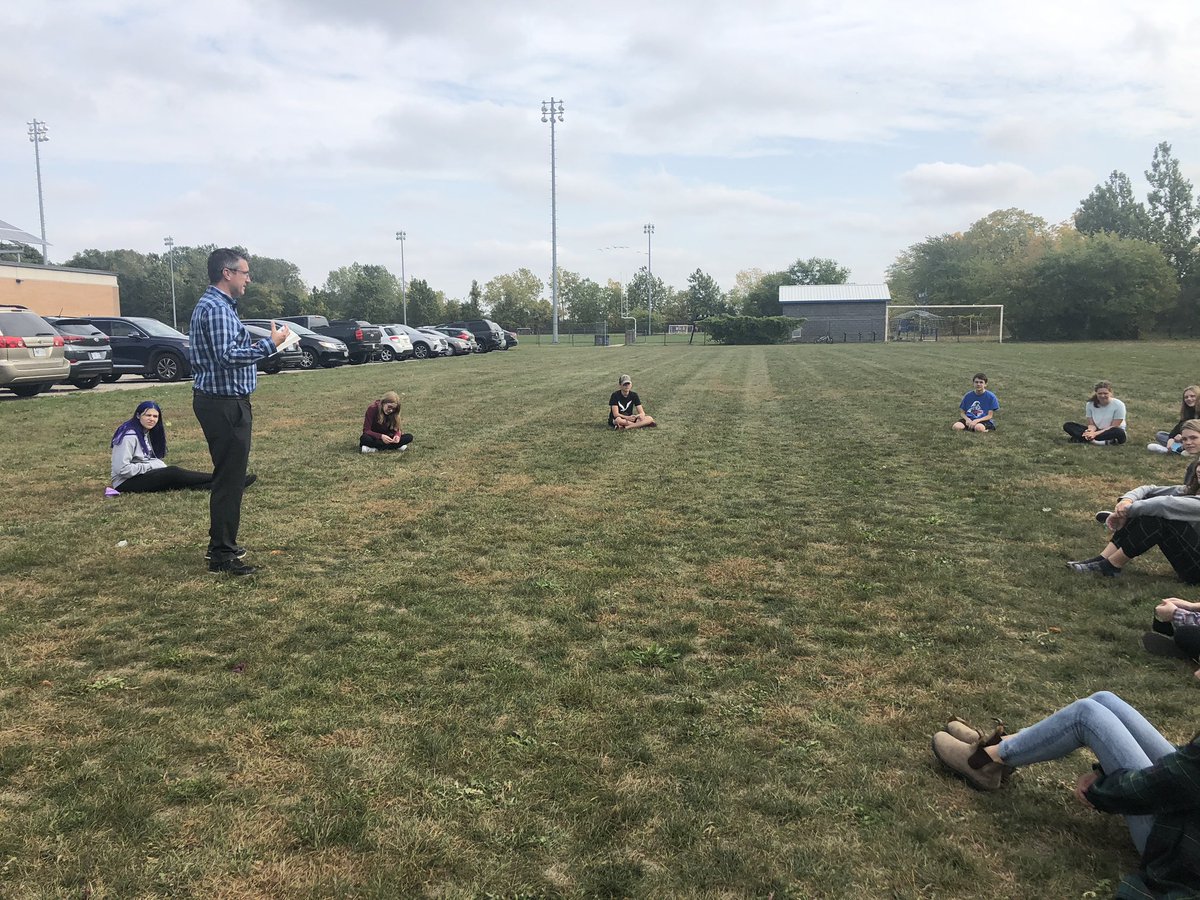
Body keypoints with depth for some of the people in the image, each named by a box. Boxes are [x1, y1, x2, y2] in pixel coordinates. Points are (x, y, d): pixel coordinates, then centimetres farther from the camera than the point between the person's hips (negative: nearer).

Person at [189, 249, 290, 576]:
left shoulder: (219, 305, 17)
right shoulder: (215, 309, -17)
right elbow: (227, 356, -26)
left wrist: (257, 345, 16)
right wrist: (269, 344, -21)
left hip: (225, 403, 11)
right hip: (224, 405, -11)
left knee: (229, 476, 18)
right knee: (229, 478, -5)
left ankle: (222, 544, 30)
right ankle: (222, 556, 2)